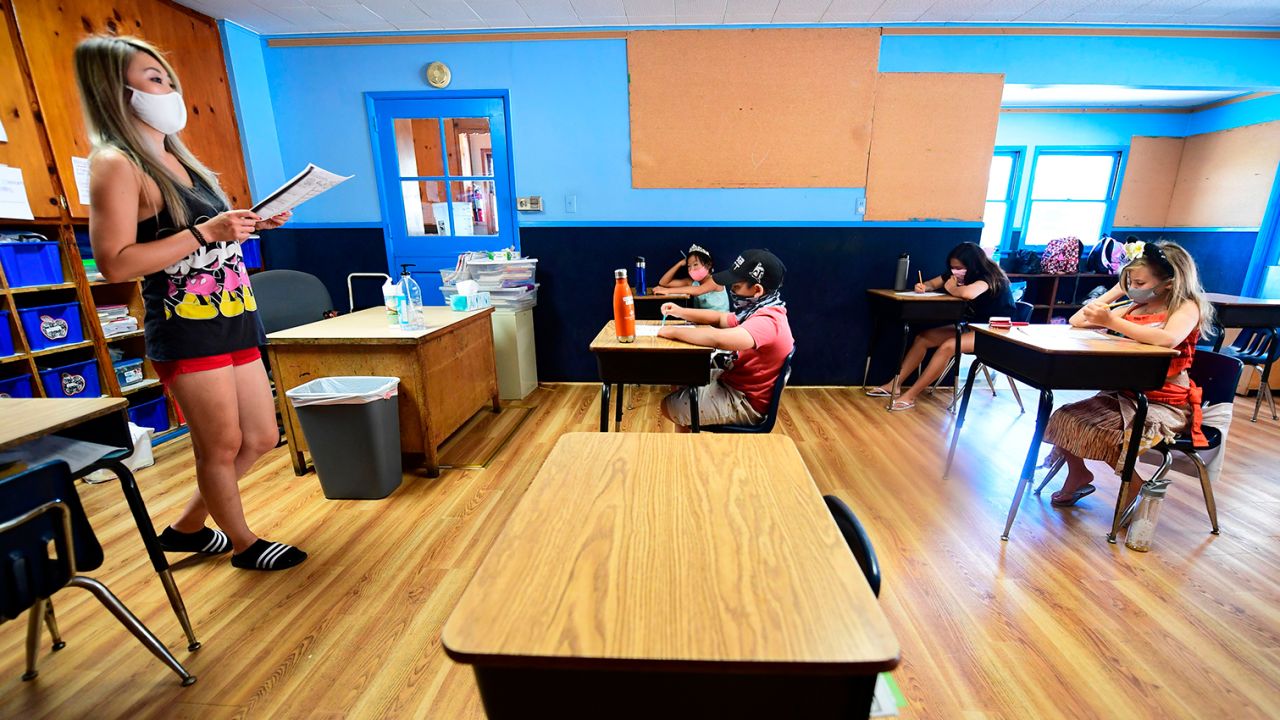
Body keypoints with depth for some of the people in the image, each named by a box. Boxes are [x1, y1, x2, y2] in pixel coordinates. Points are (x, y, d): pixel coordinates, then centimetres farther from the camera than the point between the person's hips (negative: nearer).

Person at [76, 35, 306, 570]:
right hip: (187, 330, -8)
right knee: (222, 447, 5)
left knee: (261, 438, 14)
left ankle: (187, 528, 34)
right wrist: (206, 232, -20)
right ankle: (244, 544, 26)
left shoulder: (175, 158, 17)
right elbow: (116, 264, -17)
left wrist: (253, 224, 8)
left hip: (234, 322, 8)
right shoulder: (117, 163, -9)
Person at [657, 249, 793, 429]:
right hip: (735, 382, 10)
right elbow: (720, 318, 16)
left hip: (744, 403, -10)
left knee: (669, 406, -2)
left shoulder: (766, 321, -28)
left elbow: (718, 339, -44)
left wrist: (675, 332, -29)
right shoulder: (761, 312, 5)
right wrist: (680, 312, 3)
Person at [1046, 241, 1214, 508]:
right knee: (1064, 418, -5)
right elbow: (1076, 322, 6)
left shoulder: (1187, 308, -8)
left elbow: (1168, 339, -32)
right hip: (1123, 394, 7)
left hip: (1166, 404, -6)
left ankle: (1136, 487, -1)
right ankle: (1078, 475, 18)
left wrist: (1111, 321, -32)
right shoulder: (1133, 309, 9)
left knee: (1109, 435, -30)